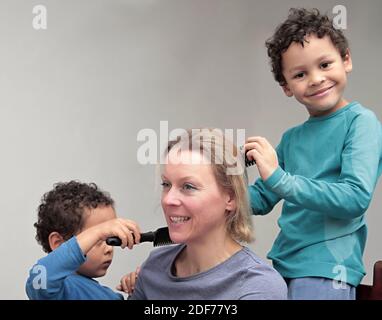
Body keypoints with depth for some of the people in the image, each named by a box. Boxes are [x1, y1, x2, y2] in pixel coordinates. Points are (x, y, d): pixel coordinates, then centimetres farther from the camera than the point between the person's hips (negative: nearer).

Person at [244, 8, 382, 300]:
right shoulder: (291, 138, 9)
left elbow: (356, 198, -19)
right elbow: (261, 199, 16)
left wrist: (279, 179, -22)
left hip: (327, 270, -6)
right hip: (282, 264, 6)